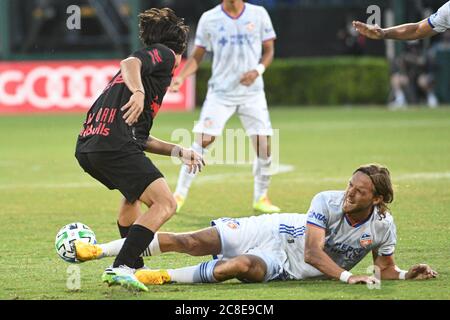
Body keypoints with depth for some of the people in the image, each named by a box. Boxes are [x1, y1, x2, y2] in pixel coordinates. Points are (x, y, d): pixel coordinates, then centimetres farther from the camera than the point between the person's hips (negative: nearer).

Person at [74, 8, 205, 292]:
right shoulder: (164, 54, 9)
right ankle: (121, 268, -24)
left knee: (135, 195, 35)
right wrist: (138, 92, -34)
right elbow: (130, 64, -16)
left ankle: (133, 265, 40)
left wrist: (179, 152, 32)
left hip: (87, 147, 10)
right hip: (114, 144, -10)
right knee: (165, 204, -12)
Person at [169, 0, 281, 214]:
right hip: (220, 92, -1)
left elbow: (269, 50, 7)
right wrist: (180, 77, -12)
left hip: (252, 92, 1)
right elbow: (197, 56, 5)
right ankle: (179, 195, -2)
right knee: (203, 141, -11)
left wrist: (258, 70, -13)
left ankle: (261, 198, 15)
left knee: (263, 145, -4)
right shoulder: (209, 19, -1)